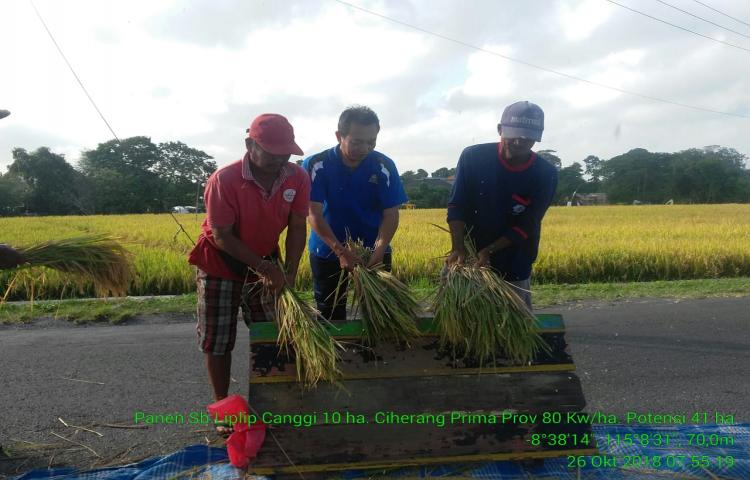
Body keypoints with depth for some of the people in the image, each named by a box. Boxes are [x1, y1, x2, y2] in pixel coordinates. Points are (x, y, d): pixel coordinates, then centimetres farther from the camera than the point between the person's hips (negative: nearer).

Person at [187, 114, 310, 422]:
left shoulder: (298, 177, -16)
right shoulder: (224, 180, -28)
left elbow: (297, 228, -11)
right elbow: (222, 237, -23)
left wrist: (289, 272, -21)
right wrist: (265, 268, -25)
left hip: (264, 261, 4)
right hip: (221, 263, -3)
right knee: (218, 340, 4)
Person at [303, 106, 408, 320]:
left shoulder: (384, 166, -10)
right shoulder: (316, 165, -14)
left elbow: (391, 214, -10)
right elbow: (314, 214, -18)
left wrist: (379, 250, -26)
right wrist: (340, 250, -30)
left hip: (374, 252, 1)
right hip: (328, 252, 0)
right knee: (330, 318, 12)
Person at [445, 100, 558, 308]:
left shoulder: (546, 174, -9)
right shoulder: (473, 157, -10)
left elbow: (526, 226, -11)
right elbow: (456, 207, -8)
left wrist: (488, 250, -21)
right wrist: (458, 248, -20)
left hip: (514, 268, 0)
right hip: (469, 260, 0)